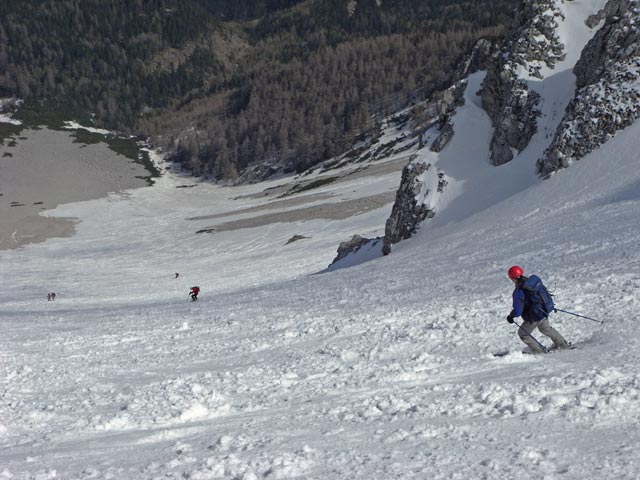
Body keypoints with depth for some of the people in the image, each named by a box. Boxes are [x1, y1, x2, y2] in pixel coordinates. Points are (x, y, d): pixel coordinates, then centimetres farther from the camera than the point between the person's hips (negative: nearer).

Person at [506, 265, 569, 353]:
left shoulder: (518, 292, -26)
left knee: (523, 333, 18)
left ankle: (537, 350, 22)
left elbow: (517, 311, -25)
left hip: (534, 318, -7)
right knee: (546, 329, 34)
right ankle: (563, 344, 45)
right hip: (544, 313, 7)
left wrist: (510, 316, -5)